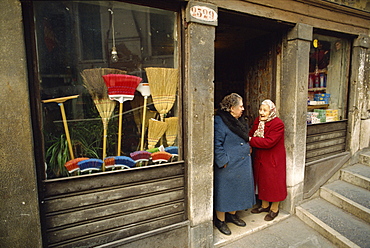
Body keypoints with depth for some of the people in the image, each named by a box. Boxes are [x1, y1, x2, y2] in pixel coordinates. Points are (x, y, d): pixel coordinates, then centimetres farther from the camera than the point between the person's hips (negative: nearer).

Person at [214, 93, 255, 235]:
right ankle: (220, 220, 24)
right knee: (225, 191, 5)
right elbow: (217, 144, -22)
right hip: (228, 165, -9)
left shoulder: (240, 120, 10)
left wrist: (248, 147, 13)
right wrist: (223, 162, -22)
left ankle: (232, 214, 40)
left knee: (237, 189, 20)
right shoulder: (220, 122, -19)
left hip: (242, 164, 9)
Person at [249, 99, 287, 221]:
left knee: (274, 182, 8)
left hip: (273, 159, -7)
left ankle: (274, 208, 29)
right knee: (262, 181, 18)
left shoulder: (278, 124, -19)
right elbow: (251, 134, 3)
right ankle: (265, 205, 37)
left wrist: (251, 140, -23)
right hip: (259, 158, 7)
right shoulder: (258, 121, 3)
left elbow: (269, 142, -27)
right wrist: (250, 144, -18)